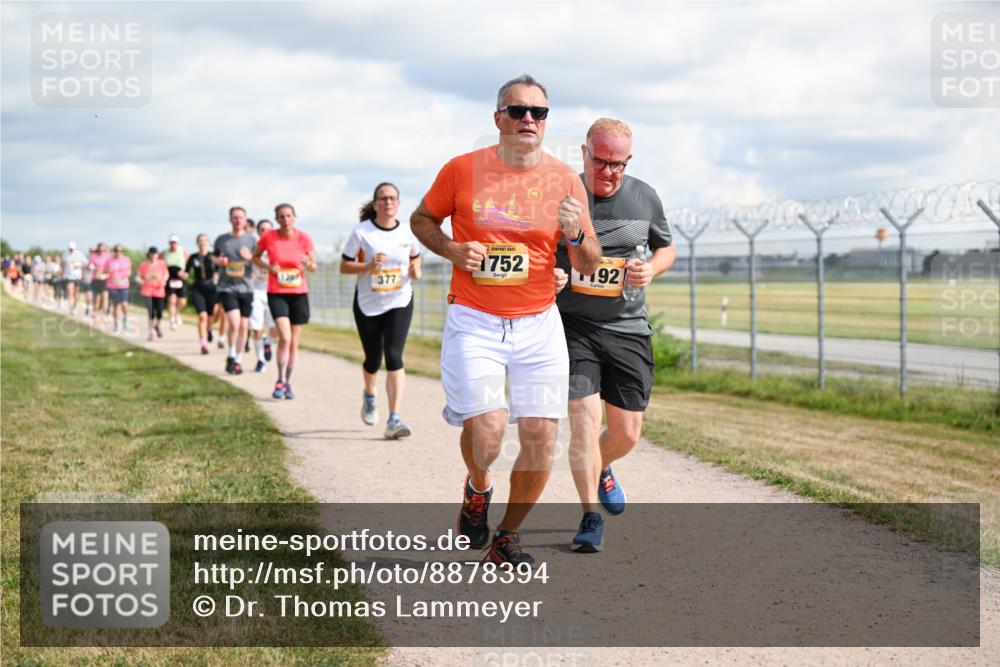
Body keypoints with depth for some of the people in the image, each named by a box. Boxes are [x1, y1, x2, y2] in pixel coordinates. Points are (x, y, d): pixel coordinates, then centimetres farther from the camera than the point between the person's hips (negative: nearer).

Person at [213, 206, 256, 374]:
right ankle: (231, 356, 2)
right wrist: (219, 261, -5)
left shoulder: (250, 239, 3)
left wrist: (250, 257, -15)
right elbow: (215, 258, 19)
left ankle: (238, 360, 22)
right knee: (234, 322, -18)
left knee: (243, 326, 6)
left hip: (245, 287, 2)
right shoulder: (222, 239, 4)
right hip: (226, 287, -1)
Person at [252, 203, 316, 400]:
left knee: (294, 341, 8)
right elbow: (255, 257, 11)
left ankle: (288, 382, 22)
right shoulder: (268, 237, -5)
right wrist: (268, 267, -8)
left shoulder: (303, 238, -4)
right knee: (285, 337, -18)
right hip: (277, 293, -2)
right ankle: (280, 381, -4)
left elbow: (313, 268, 4)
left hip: (299, 294, 2)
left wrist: (308, 263, -20)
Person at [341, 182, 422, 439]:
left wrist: (415, 269, -5)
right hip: (368, 304, 0)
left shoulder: (407, 232, -2)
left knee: (394, 356, -16)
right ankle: (369, 395, 47)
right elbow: (344, 266, -6)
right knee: (373, 359, 11)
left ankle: (394, 419, -19)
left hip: (400, 302, 0)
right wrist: (369, 265, -23)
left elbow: (415, 256, 18)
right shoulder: (361, 232, -8)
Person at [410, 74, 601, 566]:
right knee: (486, 428, -18)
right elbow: (421, 219, 12)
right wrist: (451, 250, -8)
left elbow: (589, 266, 4)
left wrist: (576, 234, -19)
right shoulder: (463, 170, -3)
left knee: (541, 438, -4)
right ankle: (477, 489, 18)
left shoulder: (564, 180, 1)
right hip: (474, 322, -2)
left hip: (539, 324, 2)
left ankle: (507, 537, 18)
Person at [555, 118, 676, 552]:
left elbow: (666, 248, 17)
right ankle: (591, 517, -3)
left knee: (626, 434, 5)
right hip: (572, 325, -3)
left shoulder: (644, 198, 3)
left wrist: (651, 269, -5)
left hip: (627, 329, 3)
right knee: (584, 419, -15)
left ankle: (600, 469, 40)